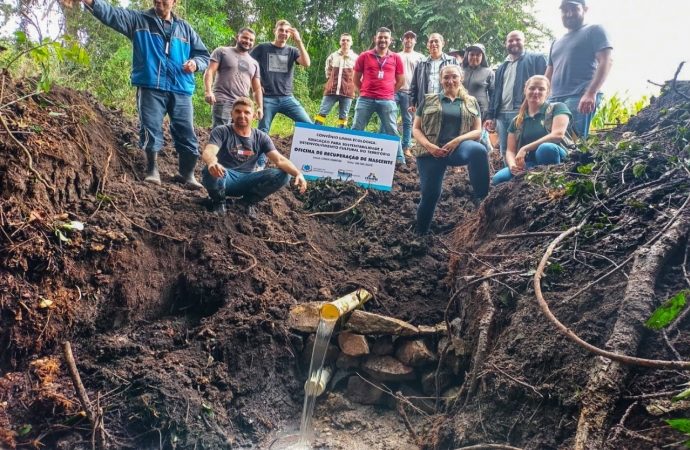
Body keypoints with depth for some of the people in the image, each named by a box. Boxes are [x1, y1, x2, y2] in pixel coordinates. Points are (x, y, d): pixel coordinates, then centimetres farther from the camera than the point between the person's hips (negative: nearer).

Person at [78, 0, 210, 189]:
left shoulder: (184, 28, 17)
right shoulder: (138, 19, 10)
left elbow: (203, 54, 22)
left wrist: (195, 62, -2)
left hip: (180, 90, 2)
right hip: (150, 88, -2)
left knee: (186, 134, 1)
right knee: (151, 131, -4)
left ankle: (187, 174, 15)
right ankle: (152, 170, 10)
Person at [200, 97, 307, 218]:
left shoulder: (261, 137, 2)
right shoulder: (221, 132, -7)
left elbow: (279, 160, -9)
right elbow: (208, 152, -25)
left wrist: (298, 173, -30)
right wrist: (212, 163, -52)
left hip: (246, 182, 3)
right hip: (224, 179, -2)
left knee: (283, 175, -19)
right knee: (212, 170, -38)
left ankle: (249, 201, 2)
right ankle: (218, 202, -5)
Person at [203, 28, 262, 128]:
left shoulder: (254, 63, 23)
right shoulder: (222, 52, 10)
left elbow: (257, 88, 22)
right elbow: (209, 72, 1)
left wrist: (260, 107, 7)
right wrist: (208, 91, -16)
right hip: (222, 102, -4)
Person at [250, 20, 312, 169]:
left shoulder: (292, 50, 9)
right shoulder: (262, 48, 3)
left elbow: (306, 63, -8)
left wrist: (299, 41, -10)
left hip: (287, 98, 2)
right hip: (268, 98, -2)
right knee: (263, 131, 2)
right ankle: (260, 165, 13)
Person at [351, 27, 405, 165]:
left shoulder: (396, 58, 6)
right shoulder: (364, 56, 5)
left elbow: (400, 80, 14)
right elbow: (356, 78, 11)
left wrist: (388, 92, 10)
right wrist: (365, 91, 8)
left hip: (387, 101, 0)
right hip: (366, 99, 0)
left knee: (392, 131, 3)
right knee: (356, 130, 3)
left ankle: (399, 159, 7)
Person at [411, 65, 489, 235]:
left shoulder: (471, 102, 15)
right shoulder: (429, 100, 12)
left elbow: (477, 130, 9)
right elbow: (416, 129, 8)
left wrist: (458, 140, -11)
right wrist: (429, 146, -11)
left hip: (458, 148, 0)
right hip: (430, 152, 0)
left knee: (479, 150, -33)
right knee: (430, 194, -6)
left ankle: (482, 199, -27)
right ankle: (421, 233, 16)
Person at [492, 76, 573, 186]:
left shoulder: (557, 108, 4)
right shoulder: (517, 121, 15)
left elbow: (557, 134, -12)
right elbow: (510, 150, 9)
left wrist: (525, 148, -16)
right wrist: (512, 165, -15)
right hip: (530, 165, 2)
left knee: (546, 148, -38)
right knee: (499, 178, -26)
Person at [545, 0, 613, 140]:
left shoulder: (594, 31, 9)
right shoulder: (556, 43, 29)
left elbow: (606, 60, -5)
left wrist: (591, 93, -19)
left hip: (580, 98, -6)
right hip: (555, 99, 6)